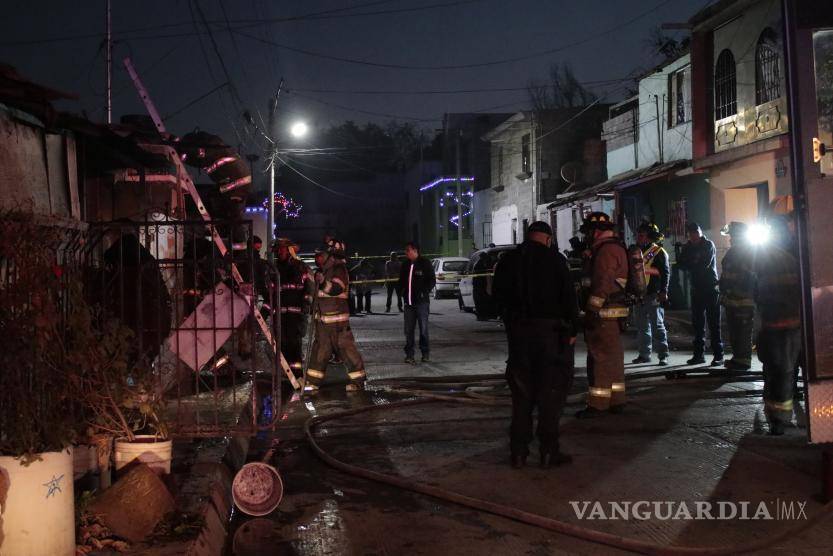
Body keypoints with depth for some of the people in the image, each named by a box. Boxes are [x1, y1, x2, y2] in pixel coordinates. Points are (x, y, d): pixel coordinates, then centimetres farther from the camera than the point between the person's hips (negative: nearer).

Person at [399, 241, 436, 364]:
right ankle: (409, 354, 9)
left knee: (423, 328, 1)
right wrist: (402, 291, 4)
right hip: (408, 302, 5)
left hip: (421, 301, -5)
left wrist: (424, 292, -15)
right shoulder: (406, 265, 12)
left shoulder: (425, 263, -4)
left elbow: (432, 280, -4)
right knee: (408, 329, 3)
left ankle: (425, 352, 14)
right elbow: (401, 280, 21)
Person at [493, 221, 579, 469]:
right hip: (551, 331, -4)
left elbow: (499, 297, 11)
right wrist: (572, 330, 0)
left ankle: (518, 451, 13)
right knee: (551, 391, 4)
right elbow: (568, 297, -9)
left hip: (518, 333, 4)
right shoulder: (555, 260, -8)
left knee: (521, 392, 11)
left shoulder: (507, 260, 6)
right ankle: (548, 451, 4)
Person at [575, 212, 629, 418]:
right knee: (614, 357, 14)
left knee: (599, 358, -6)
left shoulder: (606, 250, -15)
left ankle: (598, 404, -3)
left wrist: (591, 310, -22)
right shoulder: (616, 247, 18)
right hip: (616, 311, 10)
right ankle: (617, 401, 21)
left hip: (604, 313, -10)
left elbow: (603, 283, -22)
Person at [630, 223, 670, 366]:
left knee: (657, 325, -5)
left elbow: (665, 273, -9)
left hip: (653, 295, -7)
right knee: (642, 326, 12)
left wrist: (663, 292, -18)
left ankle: (663, 355, -2)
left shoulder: (659, 252, -3)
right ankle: (644, 354, 20)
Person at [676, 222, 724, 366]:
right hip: (696, 289, 5)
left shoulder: (709, 245, -4)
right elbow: (681, 264, 2)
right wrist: (695, 265, -14)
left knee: (714, 322, -5)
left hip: (711, 288, -5)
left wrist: (689, 265, -3)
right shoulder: (688, 247, 11)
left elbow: (705, 264, -15)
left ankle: (718, 355, -4)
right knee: (697, 322, 7)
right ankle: (699, 354, 14)